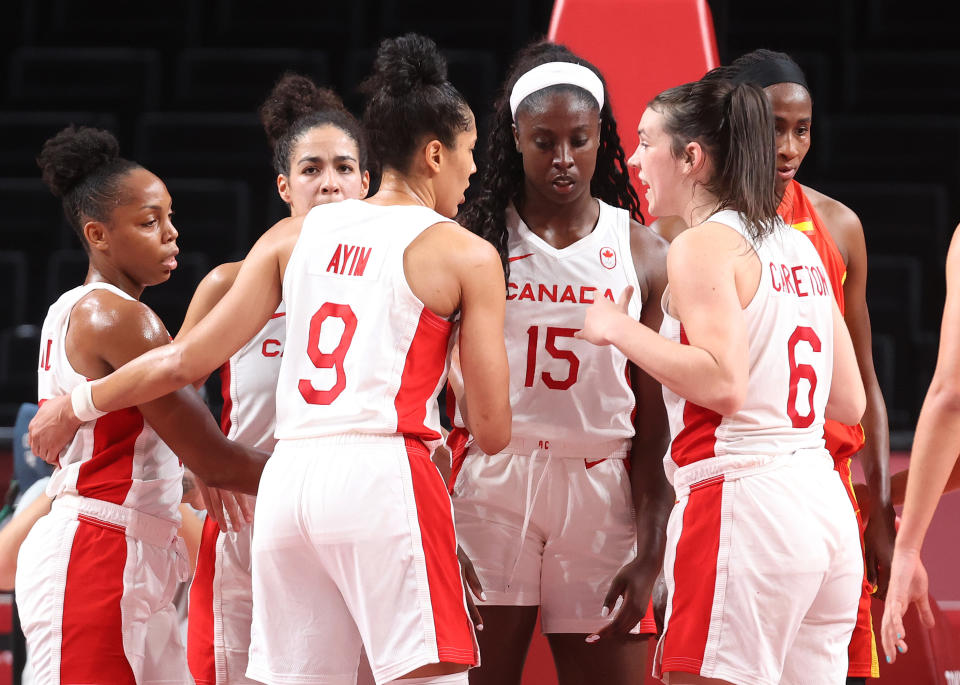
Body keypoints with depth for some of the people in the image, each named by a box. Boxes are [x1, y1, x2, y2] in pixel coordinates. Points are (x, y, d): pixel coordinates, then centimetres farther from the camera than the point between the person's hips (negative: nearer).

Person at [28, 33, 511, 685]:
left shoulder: (296, 234, 15)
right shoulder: (467, 255, 3)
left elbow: (187, 360, 12)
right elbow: (492, 432, 1)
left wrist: (78, 405, 27)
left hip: (290, 476, 5)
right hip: (383, 474, -5)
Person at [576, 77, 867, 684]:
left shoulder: (703, 246, -6)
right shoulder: (798, 246, 17)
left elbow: (723, 383, -19)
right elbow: (850, 403, 17)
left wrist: (617, 328, -8)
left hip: (741, 500, -9)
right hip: (826, 506, 9)